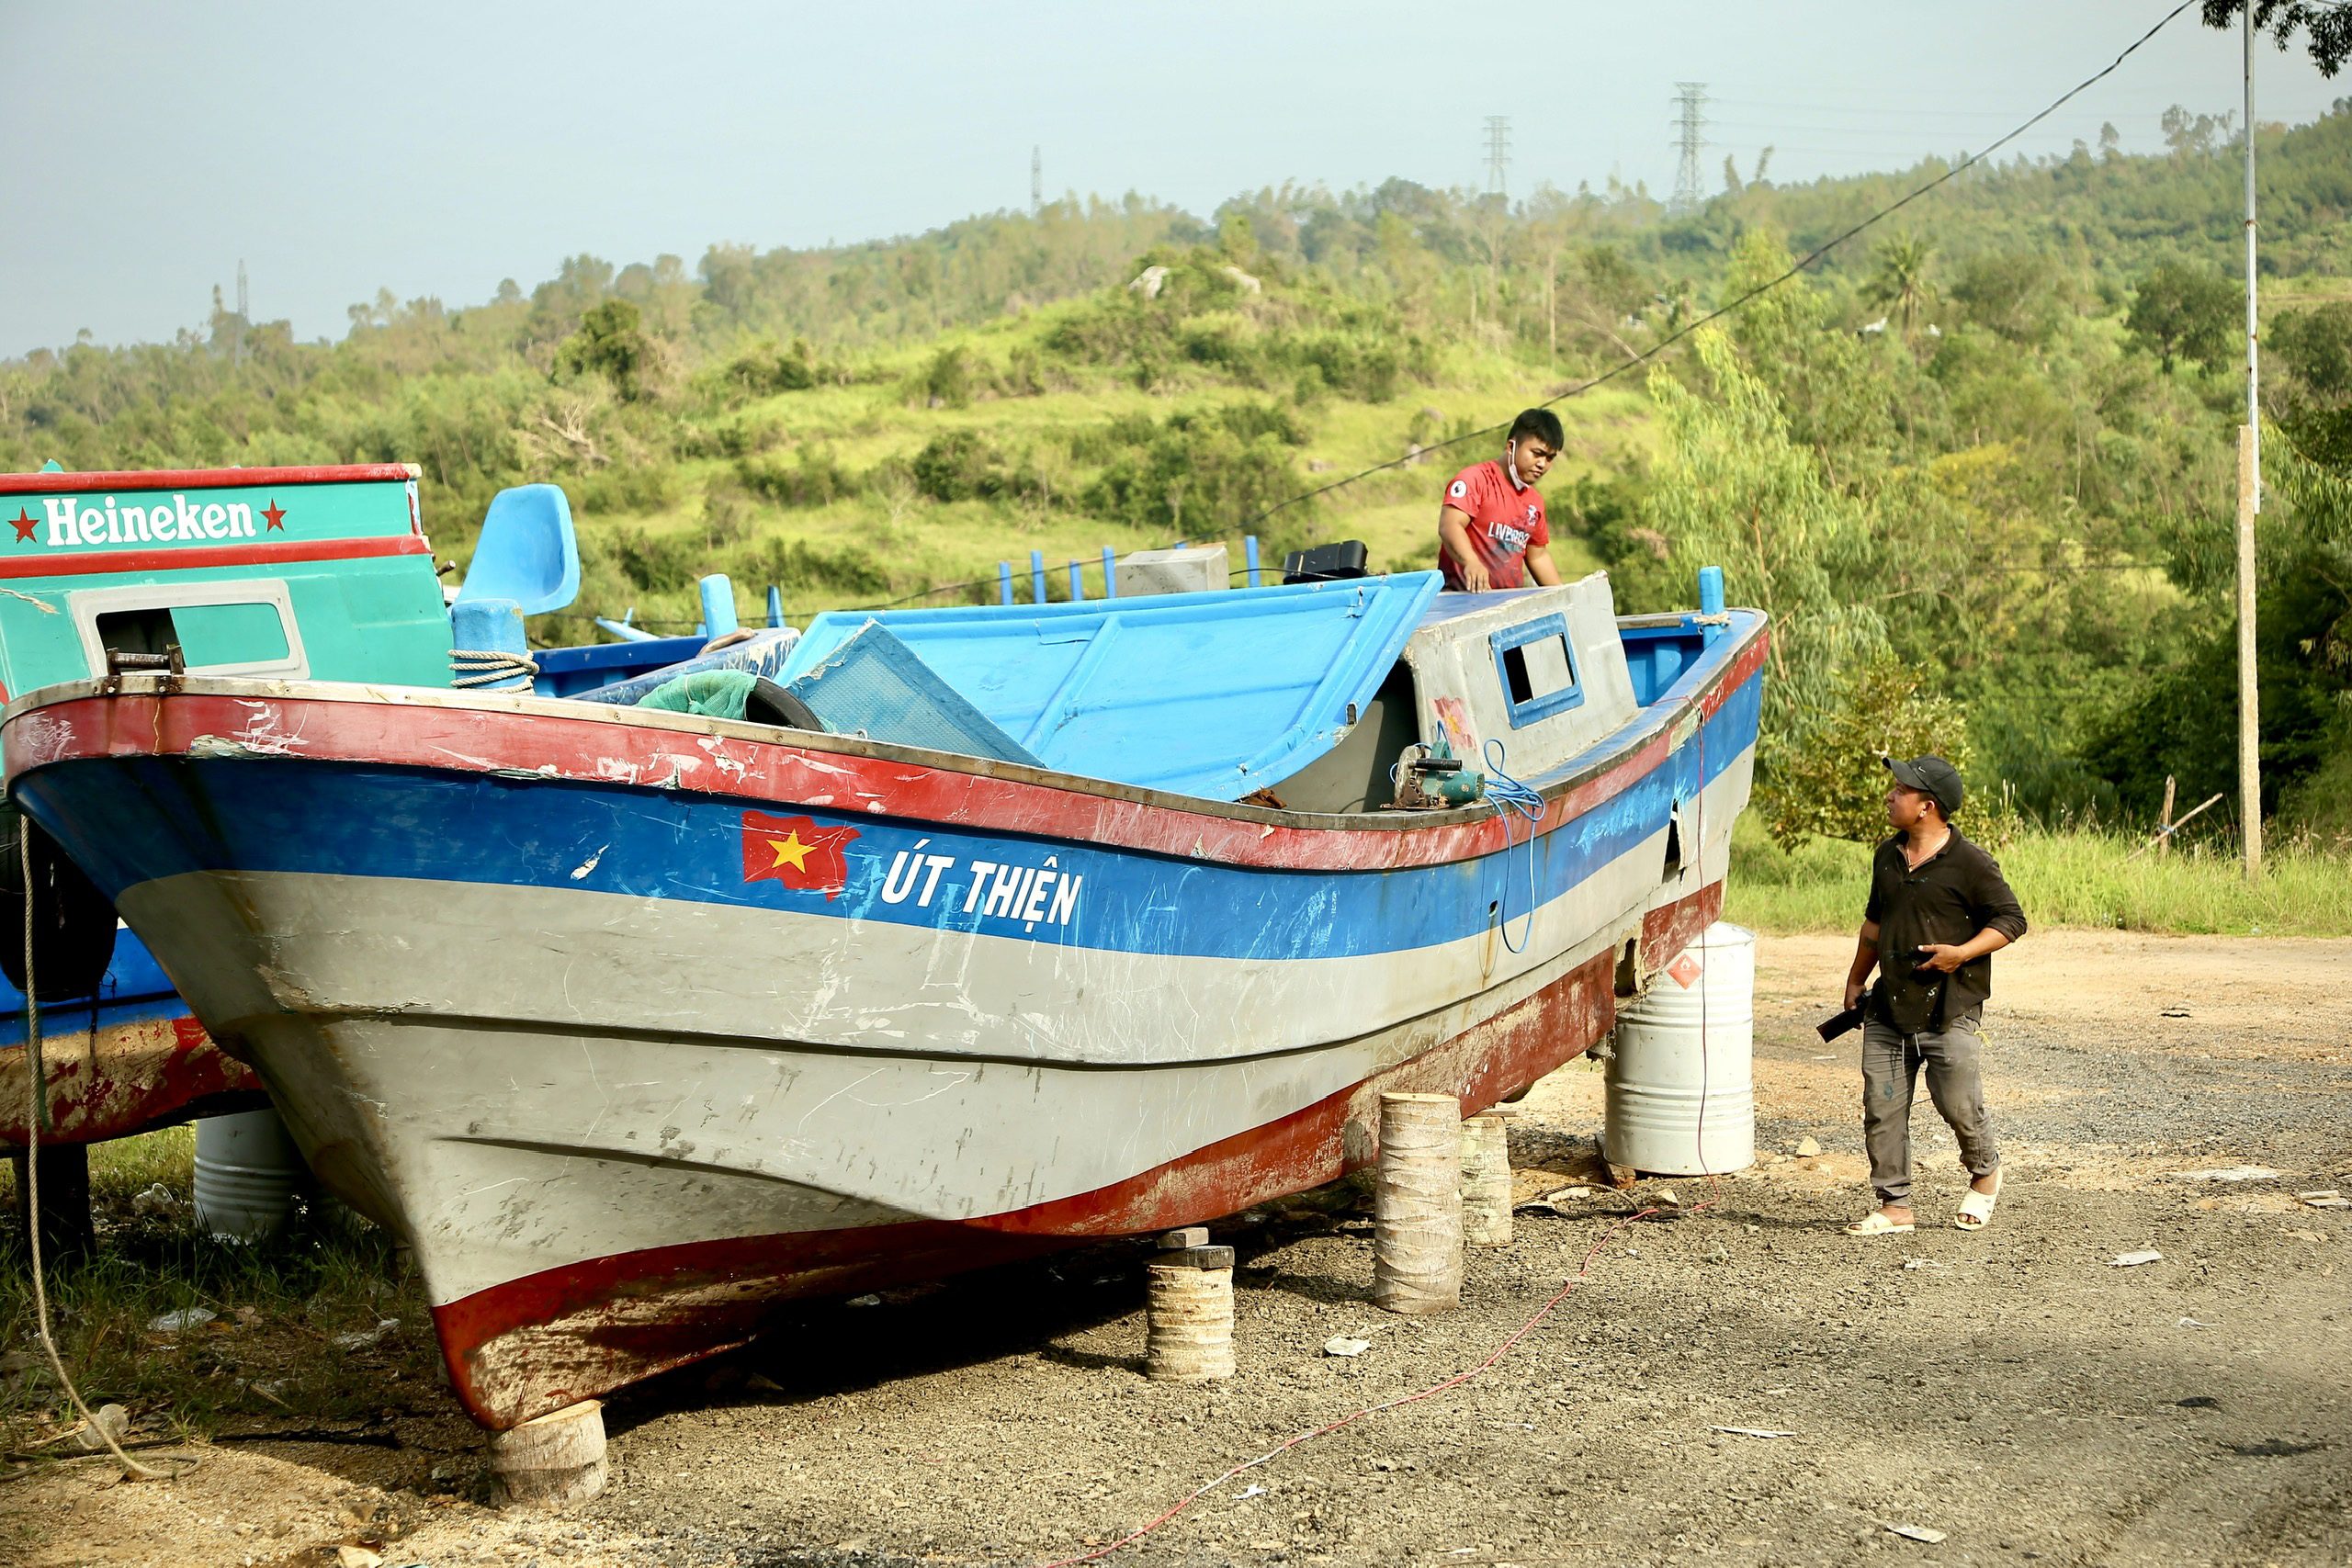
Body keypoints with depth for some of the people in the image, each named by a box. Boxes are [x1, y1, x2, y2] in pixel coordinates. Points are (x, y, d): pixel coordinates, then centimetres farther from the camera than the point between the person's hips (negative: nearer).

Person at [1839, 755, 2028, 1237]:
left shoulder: (1970, 863, -10)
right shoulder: (1887, 857, 12)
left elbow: (2011, 920, -6)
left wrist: (1962, 953, -18)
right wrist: (1856, 980, 27)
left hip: (1950, 1011, -6)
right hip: (1889, 1008, 6)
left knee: (1958, 1105, -4)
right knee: (1881, 1107, 1)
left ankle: (1985, 1172, 27)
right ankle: (1894, 1205, 9)